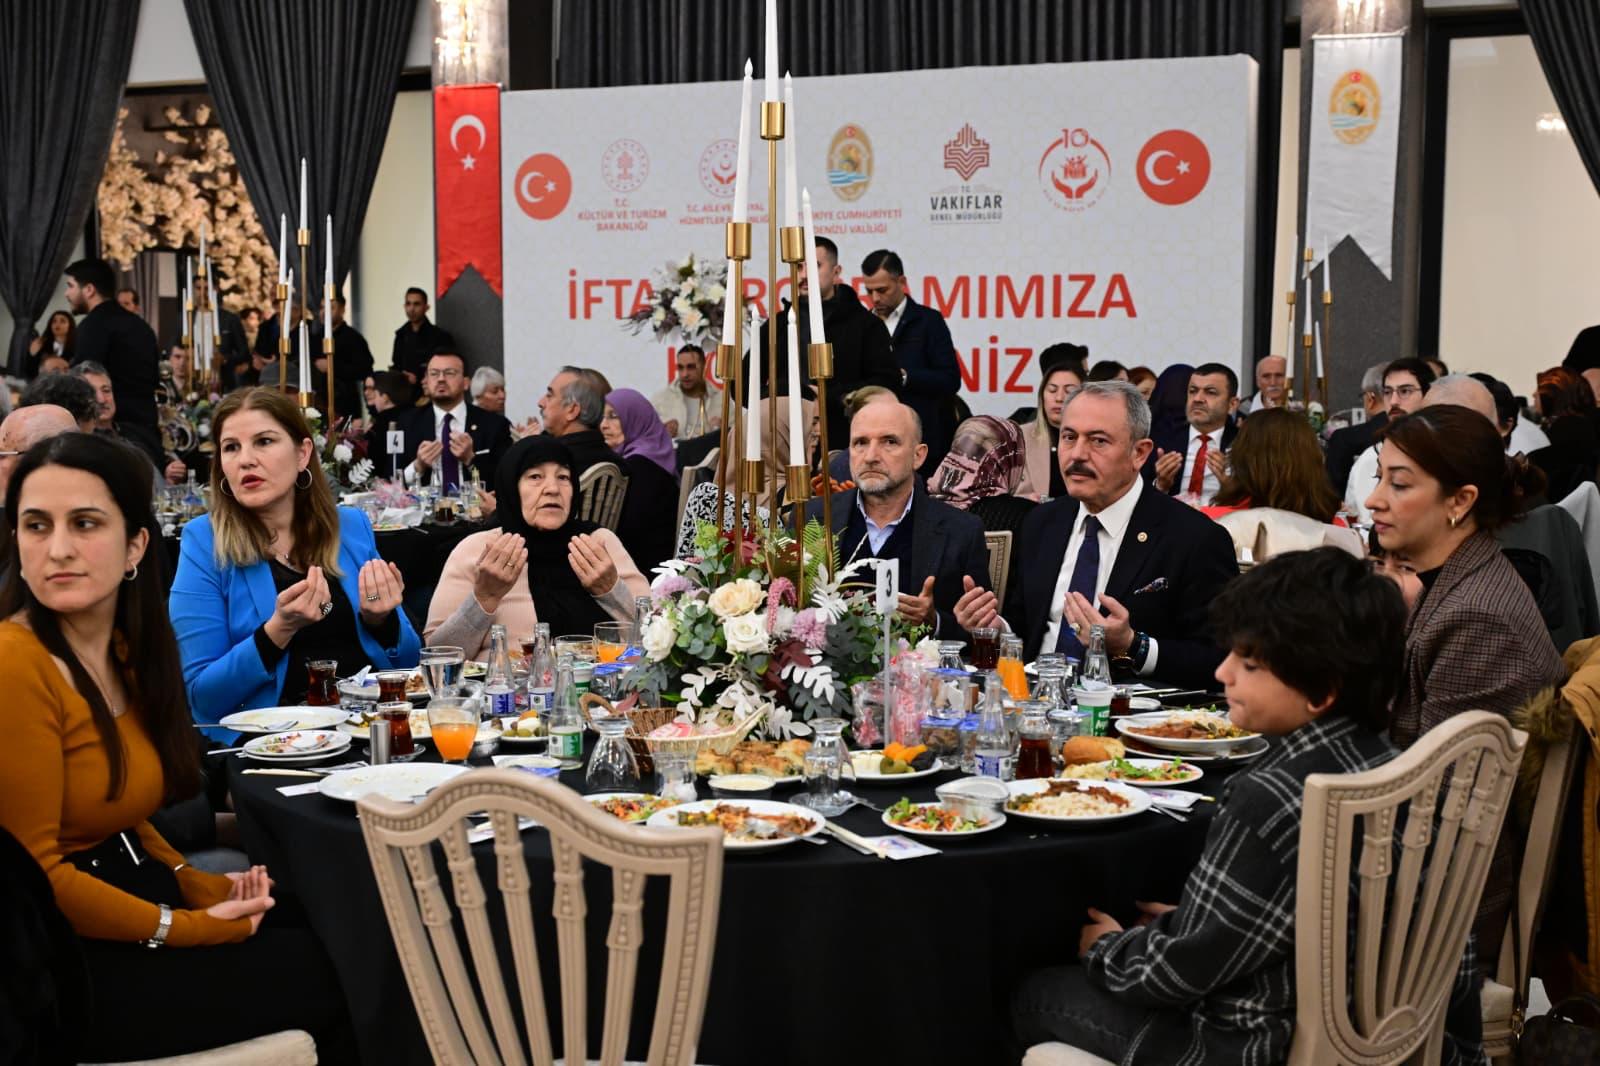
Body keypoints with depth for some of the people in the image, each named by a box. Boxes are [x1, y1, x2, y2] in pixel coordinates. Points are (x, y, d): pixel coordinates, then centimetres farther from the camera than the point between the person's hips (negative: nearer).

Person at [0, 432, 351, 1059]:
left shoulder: (124, 651, 7)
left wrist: (198, 885, 1)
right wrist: (186, 928, -17)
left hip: (132, 891, 8)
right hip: (74, 961, -8)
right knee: (324, 973, -2)